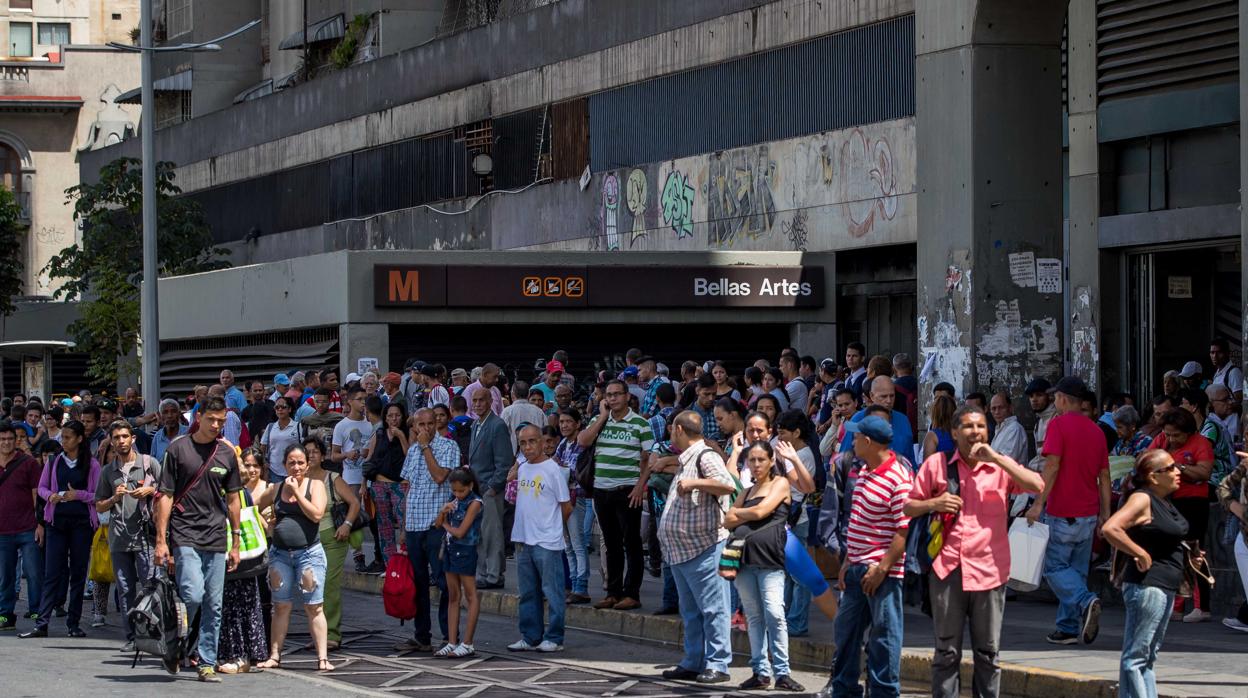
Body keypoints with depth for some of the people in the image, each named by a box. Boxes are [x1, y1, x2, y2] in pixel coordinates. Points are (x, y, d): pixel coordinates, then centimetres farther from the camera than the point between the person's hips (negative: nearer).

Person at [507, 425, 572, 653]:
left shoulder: (552, 469, -10)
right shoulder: (522, 468, 10)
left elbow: (566, 507, -5)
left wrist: (551, 527, 5)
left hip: (547, 542, -7)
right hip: (523, 540, 7)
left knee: (552, 592, -2)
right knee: (528, 593, 12)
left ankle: (554, 639, 4)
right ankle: (530, 637, 20)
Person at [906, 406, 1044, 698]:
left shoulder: (1001, 466, 5)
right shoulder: (936, 464, 5)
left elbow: (1037, 486, -11)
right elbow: (909, 507, 10)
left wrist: (996, 458, -13)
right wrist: (933, 504, -11)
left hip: (988, 570, 0)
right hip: (948, 569, 0)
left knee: (988, 652, 7)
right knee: (947, 651, 4)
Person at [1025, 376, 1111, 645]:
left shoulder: (1058, 424, -9)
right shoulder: (1096, 431, 11)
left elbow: (1052, 466, -19)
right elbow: (1104, 476, 12)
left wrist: (1038, 503, -19)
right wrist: (1105, 514, 15)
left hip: (1061, 513, -7)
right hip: (1089, 514, 7)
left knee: (1055, 568, 0)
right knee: (1076, 570, 12)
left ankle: (1086, 602, -24)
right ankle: (1069, 628, 12)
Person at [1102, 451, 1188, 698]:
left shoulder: (1164, 501, 13)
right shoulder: (1142, 499, -15)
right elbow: (1110, 529, -28)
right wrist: (1141, 554, -22)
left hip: (1165, 588, 10)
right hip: (1146, 585, -10)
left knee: (1149, 657, 14)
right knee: (1136, 656, -8)